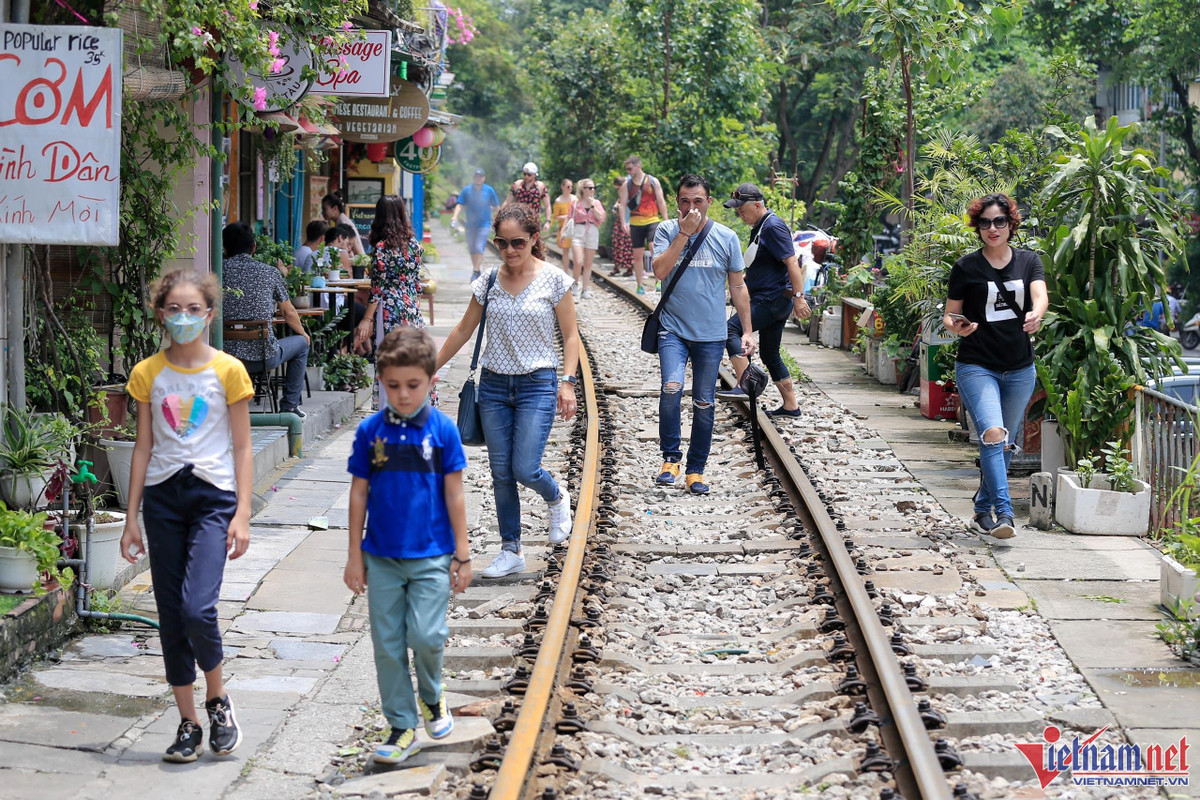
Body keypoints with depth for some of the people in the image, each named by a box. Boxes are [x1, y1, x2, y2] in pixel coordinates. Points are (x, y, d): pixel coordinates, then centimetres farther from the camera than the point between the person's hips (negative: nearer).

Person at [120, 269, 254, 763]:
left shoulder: (227, 371, -2)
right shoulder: (148, 374, 5)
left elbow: (242, 448, 0)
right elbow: (143, 448, 9)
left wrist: (242, 514, -7)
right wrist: (132, 517, 6)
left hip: (213, 495, -3)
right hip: (163, 495, 3)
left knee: (197, 608, -19)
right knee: (170, 617, 5)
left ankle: (217, 699, 7)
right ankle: (188, 724, 16)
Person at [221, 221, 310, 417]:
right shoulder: (269, 273, -1)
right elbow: (289, 313, 7)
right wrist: (303, 334, 28)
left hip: (226, 357, 3)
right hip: (263, 355, -2)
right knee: (301, 343, 26)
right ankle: (290, 405, 25)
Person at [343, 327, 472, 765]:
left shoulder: (442, 429, -5)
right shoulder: (370, 430, -1)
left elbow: (454, 495, 0)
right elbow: (359, 493, 5)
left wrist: (462, 555, 1)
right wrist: (355, 556, 6)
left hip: (431, 556, -2)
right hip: (382, 557, 2)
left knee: (426, 635, -12)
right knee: (388, 644, 4)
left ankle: (431, 697, 19)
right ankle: (402, 728, 16)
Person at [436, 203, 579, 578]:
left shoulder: (553, 280, -5)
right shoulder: (489, 281, 4)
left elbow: (570, 335, -1)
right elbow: (463, 330, 14)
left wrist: (568, 382, -12)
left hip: (537, 384, -4)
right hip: (494, 385, 4)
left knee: (525, 469, -12)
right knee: (501, 474, 3)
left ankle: (557, 499, 22)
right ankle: (511, 551, 12)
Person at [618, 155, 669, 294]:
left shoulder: (653, 181, 2)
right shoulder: (627, 184, 6)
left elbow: (661, 202, 4)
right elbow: (623, 203, 3)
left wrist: (666, 221, 1)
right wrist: (623, 222, -9)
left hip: (652, 220, -2)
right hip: (635, 223, 2)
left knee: (654, 247, -23)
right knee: (637, 255, 6)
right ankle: (640, 286, 15)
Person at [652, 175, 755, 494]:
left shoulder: (726, 237, 3)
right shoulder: (667, 231, 0)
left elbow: (738, 287, 9)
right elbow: (660, 271, -15)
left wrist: (747, 331, 7)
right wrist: (684, 232, -17)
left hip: (711, 335, 2)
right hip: (673, 329, -1)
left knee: (704, 404, 6)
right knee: (672, 388, -22)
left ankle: (696, 470, 18)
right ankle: (670, 456, -5)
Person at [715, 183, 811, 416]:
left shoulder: (773, 227, -14)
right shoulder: (758, 228, 17)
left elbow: (792, 262, -21)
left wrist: (798, 297, -25)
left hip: (773, 300, -11)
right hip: (769, 302, 11)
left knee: (731, 329, -20)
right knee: (769, 355, 14)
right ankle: (791, 406, 19)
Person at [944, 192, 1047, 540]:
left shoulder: (1029, 261, 6)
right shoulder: (965, 267, 0)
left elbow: (1040, 295, -11)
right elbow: (949, 315, 4)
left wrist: (1036, 315, -34)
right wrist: (956, 326, -19)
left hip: (1020, 369, 4)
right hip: (976, 366, -4)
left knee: (1004, 445, 12)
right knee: (992, 434, -23)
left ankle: (983, 511, 28)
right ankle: (1003, 514, -25)